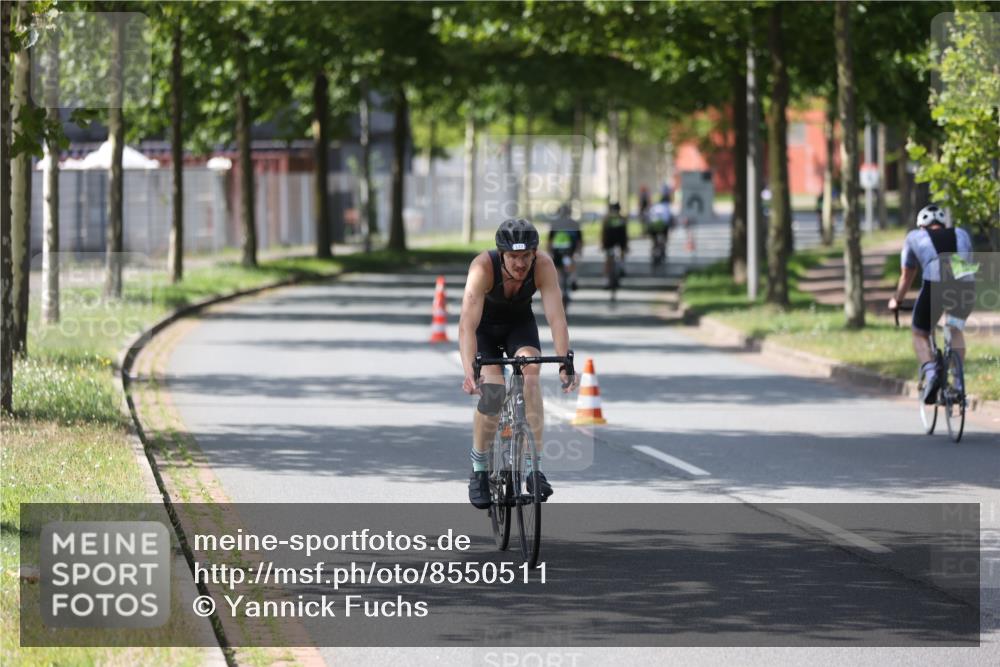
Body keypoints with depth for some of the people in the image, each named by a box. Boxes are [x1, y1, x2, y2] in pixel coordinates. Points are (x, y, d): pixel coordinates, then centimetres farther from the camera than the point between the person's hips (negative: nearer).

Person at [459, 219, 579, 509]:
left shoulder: (543, 266, -31)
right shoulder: (483, 267, -37)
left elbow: (556, 317, -35)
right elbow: (467, 323, -44)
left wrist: (564, 364, -47)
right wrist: (469, 372, -55)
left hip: (520, 322, 2)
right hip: (484, 325, -2)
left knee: (530, 375, -26)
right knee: (492, 391, -21)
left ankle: (534, 467, -23)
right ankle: (479, 468, 0)